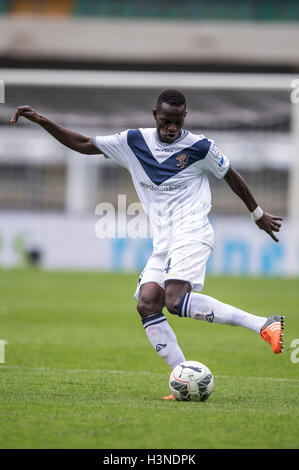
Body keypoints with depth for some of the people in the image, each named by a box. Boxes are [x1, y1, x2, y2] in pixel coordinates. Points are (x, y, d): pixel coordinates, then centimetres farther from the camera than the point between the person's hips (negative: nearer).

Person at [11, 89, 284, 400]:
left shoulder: (199, 147, -3)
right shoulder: (134, 142, 8)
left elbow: (231, 177, 12)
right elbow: (83, 145, 14)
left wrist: (258, 214, 23)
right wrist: (41, 121, 6)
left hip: (192, 232, -6)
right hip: (163, 241, 6)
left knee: (175, 300, -28)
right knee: (147, 303, -12)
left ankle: (263, 325, -29)